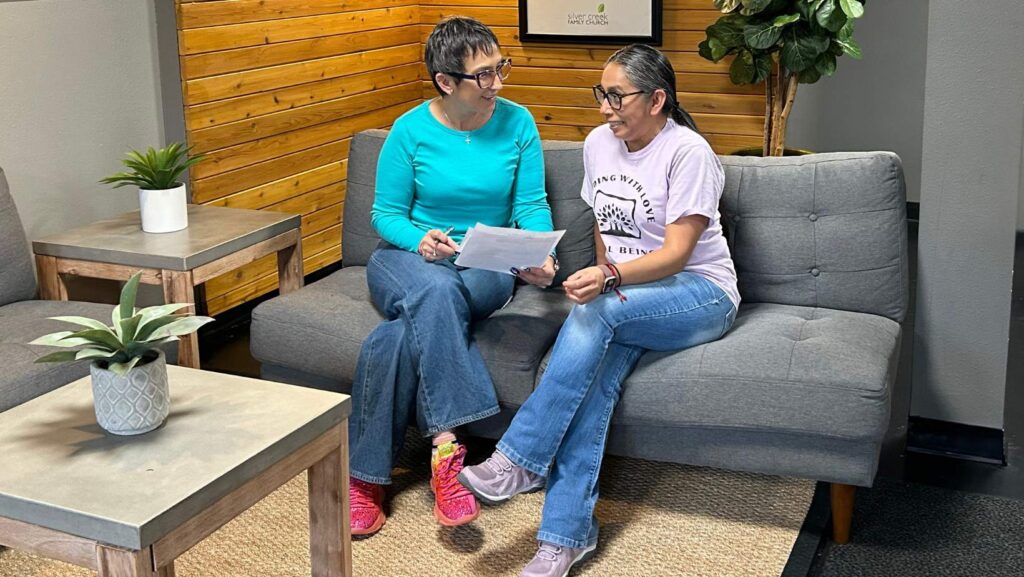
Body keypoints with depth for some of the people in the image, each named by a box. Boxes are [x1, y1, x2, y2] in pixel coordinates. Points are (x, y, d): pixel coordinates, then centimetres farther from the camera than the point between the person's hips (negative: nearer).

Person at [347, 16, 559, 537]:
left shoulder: (517, 123, -4)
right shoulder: (411, 130, -6)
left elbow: (532, 205, -2)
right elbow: (386, 213, -1)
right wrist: (419, 239, -23)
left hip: (486, 265, 0)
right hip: (408, 256, 0)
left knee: (403, 333, -32)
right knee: (436, 291, -39)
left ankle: (367, 474, -24)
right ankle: (446, 446, -37)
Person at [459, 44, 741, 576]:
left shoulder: (688, 153, -13)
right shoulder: (599, 143, 7)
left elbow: (675, 254, -19)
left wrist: (610, 279, -36)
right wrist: (605, 277, 1)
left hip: (699, 293, -5)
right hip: (625, 296, 5)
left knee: (595, 314, -35)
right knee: (594, 375, -29)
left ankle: (517, 462, -32)